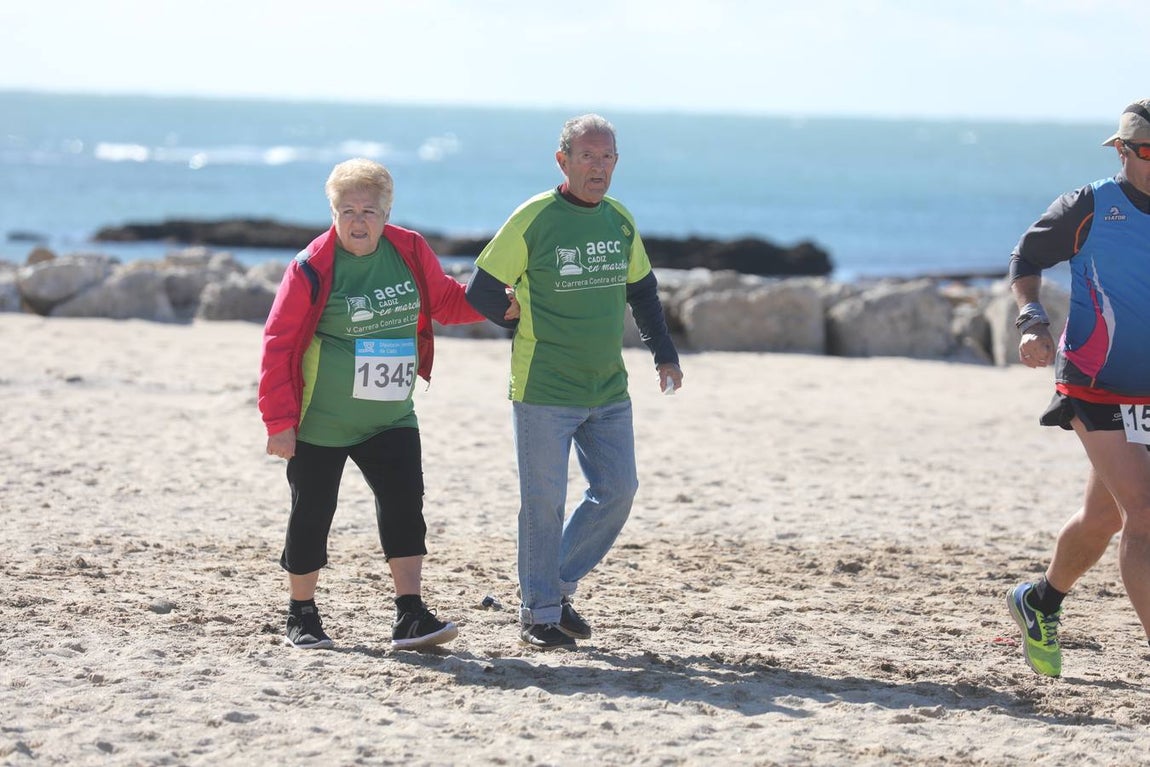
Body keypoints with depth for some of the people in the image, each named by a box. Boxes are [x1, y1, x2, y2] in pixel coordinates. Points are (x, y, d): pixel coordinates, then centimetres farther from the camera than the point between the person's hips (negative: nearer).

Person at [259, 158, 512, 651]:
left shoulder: (411, 252, 0)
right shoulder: (312, 269, -12)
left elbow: (444, 300, 18)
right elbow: (278, 344, -9)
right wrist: (279, 421, -12)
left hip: (390, 420, 4)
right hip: (321, 422, -3)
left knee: (404, 504, -8)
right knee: (312, 514, 3)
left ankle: (410, 617, -8)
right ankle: (301, 616, 20)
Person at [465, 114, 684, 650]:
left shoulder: (620, 221, 7)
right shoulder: (533, 219, -11)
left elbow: (642, 290, 22)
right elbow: (482, 293, -5)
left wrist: (664, 354, 15)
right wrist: (537, 330, 4)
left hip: (609, 392, 6)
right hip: (543, 391, -6)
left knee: (617, 491, 5)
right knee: (544, 502, -1)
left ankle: (558, 585, 23)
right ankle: (539, 612, 10)